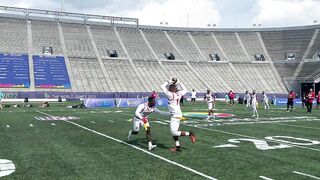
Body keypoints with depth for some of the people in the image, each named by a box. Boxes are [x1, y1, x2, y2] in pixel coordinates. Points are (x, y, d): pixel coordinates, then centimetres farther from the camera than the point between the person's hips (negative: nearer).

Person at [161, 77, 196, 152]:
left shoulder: (170, 95, -17)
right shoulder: (179, 94, 3)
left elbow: (162, 86, -13)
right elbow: (185, 90, 25)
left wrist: (169, 81, -3)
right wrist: (178, 82, 20)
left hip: (175, 115, -9)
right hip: (178, 114, 9)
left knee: (174, 132, -6)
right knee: (174, 132, 15)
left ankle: (189, 134, -4)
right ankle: (177, 147, 18)